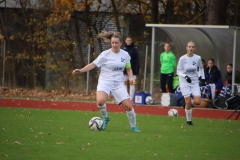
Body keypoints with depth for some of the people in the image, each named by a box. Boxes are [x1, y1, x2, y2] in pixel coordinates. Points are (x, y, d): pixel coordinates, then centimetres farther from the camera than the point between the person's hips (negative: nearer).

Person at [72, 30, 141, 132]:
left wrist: (131, 77, -3)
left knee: (128, 106, -8)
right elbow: (93, 65, -4)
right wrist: (81, 70, -16)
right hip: (105, 81, -3)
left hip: (119, 83, 3)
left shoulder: (125, 55, 3)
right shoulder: (105, 54, -7)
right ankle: (105, 118, 0)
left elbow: (128, 68, 16)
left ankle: (133, 126, 16)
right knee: (100, 101, -31)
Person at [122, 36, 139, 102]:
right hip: (124, 69, 2)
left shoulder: (134, 49, -2)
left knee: (132, 84, -2)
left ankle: (131, 99, -1)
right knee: (125, 83, 6)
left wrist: (137, 70, -9)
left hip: (132, 69, -2)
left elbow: (137, 60, -3)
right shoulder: (123, 49, 4)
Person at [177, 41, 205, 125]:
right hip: (185, 82, -2)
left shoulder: (198, 58, -1)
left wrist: (202, 77, 7)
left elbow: (201, 68, 17)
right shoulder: (182, 59, -9)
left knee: (197, 102, -13)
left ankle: (187, 104, 21)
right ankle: (189, 120, 9)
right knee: (188, 102, -9)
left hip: (195, 82, 2)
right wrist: (185, 76, -20)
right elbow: (178, 71, -4)